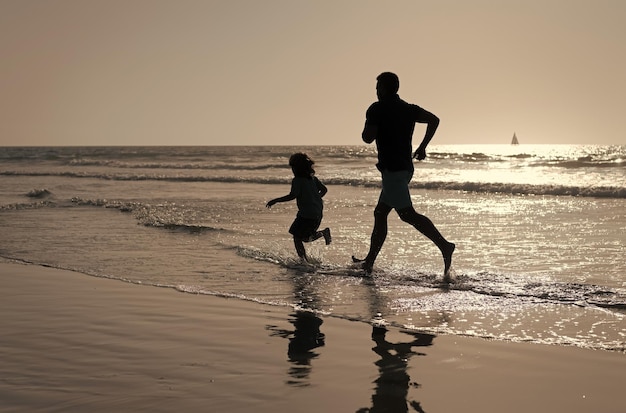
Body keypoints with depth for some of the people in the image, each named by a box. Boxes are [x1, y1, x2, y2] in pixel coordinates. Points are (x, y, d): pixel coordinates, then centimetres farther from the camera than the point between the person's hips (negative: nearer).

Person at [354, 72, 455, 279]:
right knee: (380, 213, 15)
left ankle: (444, 245, -27)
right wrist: (423, 146, 12)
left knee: (407, 214, -14)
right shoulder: (409, 109, 13)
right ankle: (369, 262, 19)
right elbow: (434, 119, 7)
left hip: (391, 168, -9)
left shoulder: (377, 109, -7)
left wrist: (366, 129, 9)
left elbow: (368, 137, -14)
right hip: (406, 167, 9)